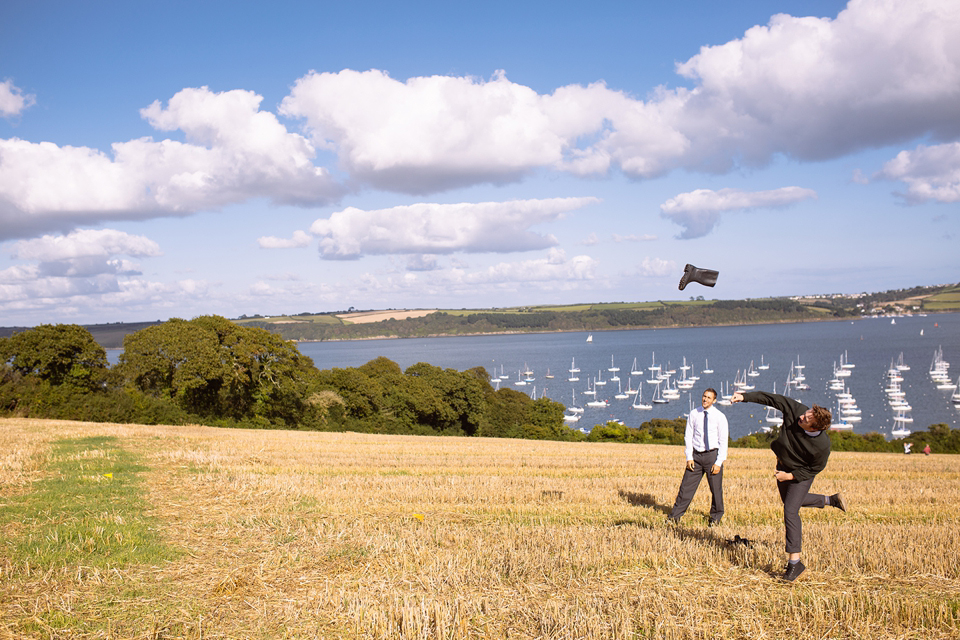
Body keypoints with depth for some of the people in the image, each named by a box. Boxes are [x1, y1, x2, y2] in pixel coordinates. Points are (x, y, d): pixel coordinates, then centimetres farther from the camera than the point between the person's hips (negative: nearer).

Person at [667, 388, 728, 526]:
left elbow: (723, 441, -4)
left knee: (716, 489, 5)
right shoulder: (693, 414, 2)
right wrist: (689, 457, -2)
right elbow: (688, 436, 6)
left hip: (713, 454, -2)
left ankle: (715, 517, 24)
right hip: (696, 454, 2)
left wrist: (718, 462, -11)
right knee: (686, 486, 1)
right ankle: (675, 516, 8)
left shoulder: (720, 417, -5)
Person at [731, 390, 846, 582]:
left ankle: (794, 561, -7)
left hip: (802, 474, -7)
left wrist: (790, 476, -22)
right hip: (784, 465, 7)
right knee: (789, 501, 27)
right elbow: (771, 398, -18)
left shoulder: (822, 445, -36)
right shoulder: (795, 409, -30)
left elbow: (816, 468, -19)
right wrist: (745, 397, -22)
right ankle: (831, 500, 47)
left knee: (790, 511, -15)